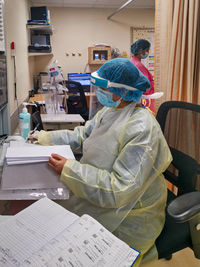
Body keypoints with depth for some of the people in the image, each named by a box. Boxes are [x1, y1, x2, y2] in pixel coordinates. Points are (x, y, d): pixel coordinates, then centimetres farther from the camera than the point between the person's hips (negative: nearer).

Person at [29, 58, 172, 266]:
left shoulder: (142, 130, -29)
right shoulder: (110, 111, -1)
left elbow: (120, 190, -31)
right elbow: (82, 136, 10)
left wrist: (69, 169, -32)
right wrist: (44, 138, 1)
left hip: (127, 217, -7)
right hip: (97, 195, 8)